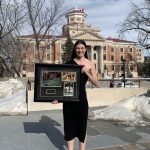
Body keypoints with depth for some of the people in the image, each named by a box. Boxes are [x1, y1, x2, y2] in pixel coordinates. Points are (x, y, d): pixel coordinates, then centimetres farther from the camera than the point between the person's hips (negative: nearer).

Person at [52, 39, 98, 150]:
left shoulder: (90, 64, -1)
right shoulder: (69, 63, 2)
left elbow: (96, 83, -4)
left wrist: (86, 72, -17)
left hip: (81, 98, -1)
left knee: (82, 125, 10)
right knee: (69, 124, 10)